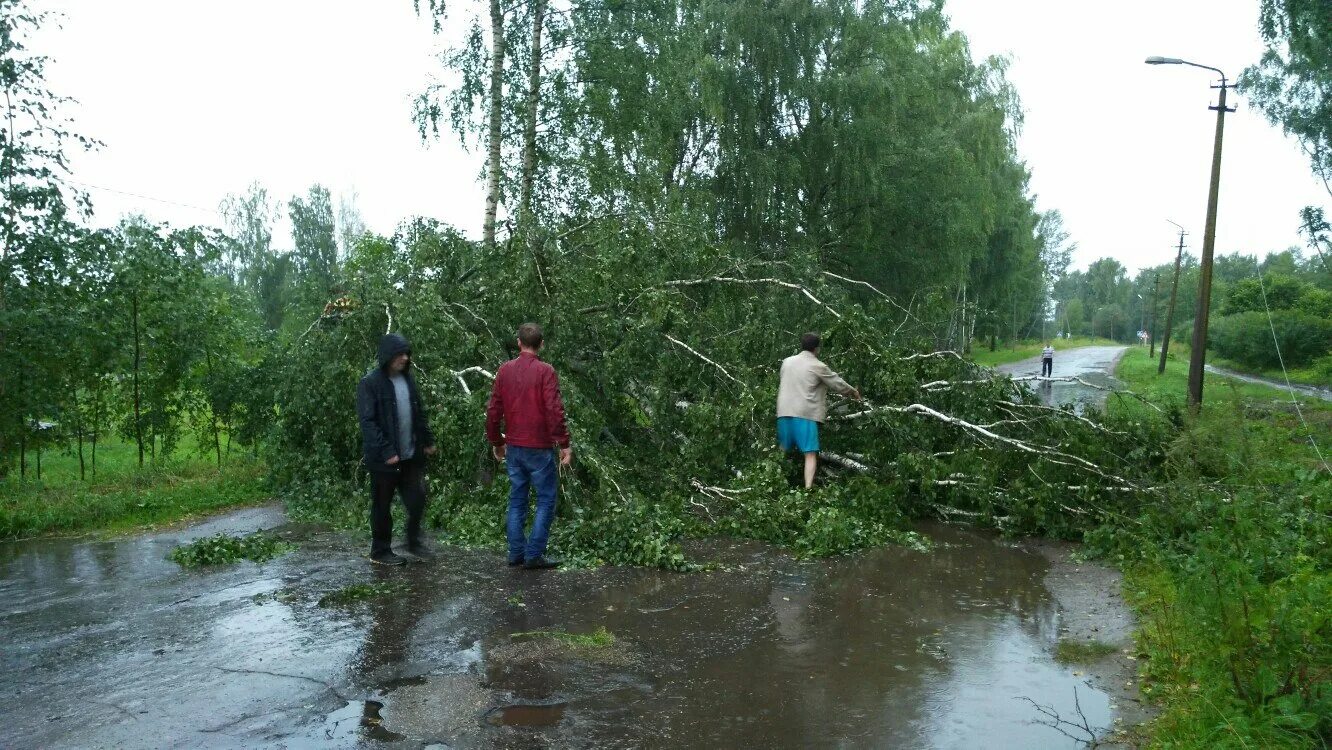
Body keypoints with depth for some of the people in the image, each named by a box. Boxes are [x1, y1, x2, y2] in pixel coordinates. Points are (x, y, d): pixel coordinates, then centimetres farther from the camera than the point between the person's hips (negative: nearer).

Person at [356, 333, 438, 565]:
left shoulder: (407, 379, 9)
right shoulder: (370, 383, -12)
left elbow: (419, 413, 17)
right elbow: (367, 422, -16)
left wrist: (427, 440, 11)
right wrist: (385, 451, -21)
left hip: (411, 455, 6)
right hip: (383, 458, -6)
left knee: (417, 499, 7)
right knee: (382, 505, 6)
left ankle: (415, 542, 25)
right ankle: (380, 551, 20)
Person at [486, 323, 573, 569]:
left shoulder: (505, 370, 4)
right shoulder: (545, 371, -11)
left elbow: (493, 411, 7)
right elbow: (554, 411, -16)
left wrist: (496, 442, 17)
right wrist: (564, 444, -10)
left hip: (513, 448, 5)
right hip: (539, 448, -5)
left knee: (517, 500, 13)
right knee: (546, 500, 4)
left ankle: (516, 552, 16)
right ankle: (534, 555, 1)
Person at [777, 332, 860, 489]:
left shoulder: (787, 362, 13)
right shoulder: (818, 366, -2)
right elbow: (837, 383, 7)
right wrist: (853, 392, 25)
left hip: (784, 412, 5)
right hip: (805, 414, -5)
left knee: (783, 451, 15)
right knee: (810, 454, -5)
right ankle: (808, 489, -15)